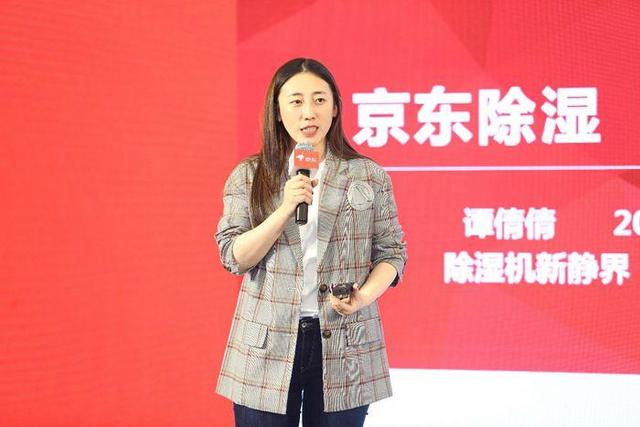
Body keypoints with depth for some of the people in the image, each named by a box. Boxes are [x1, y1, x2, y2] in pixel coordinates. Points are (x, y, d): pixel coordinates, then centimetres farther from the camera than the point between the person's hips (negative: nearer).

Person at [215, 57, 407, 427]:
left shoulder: (370, 177, 3)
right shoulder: (248, 177, 4)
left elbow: (391, 253, 5)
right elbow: (234, 257, -3)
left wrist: (364, 296, -14)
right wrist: (285, 209, -16)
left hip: (344, 346, 0)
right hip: (267, 346, 0)